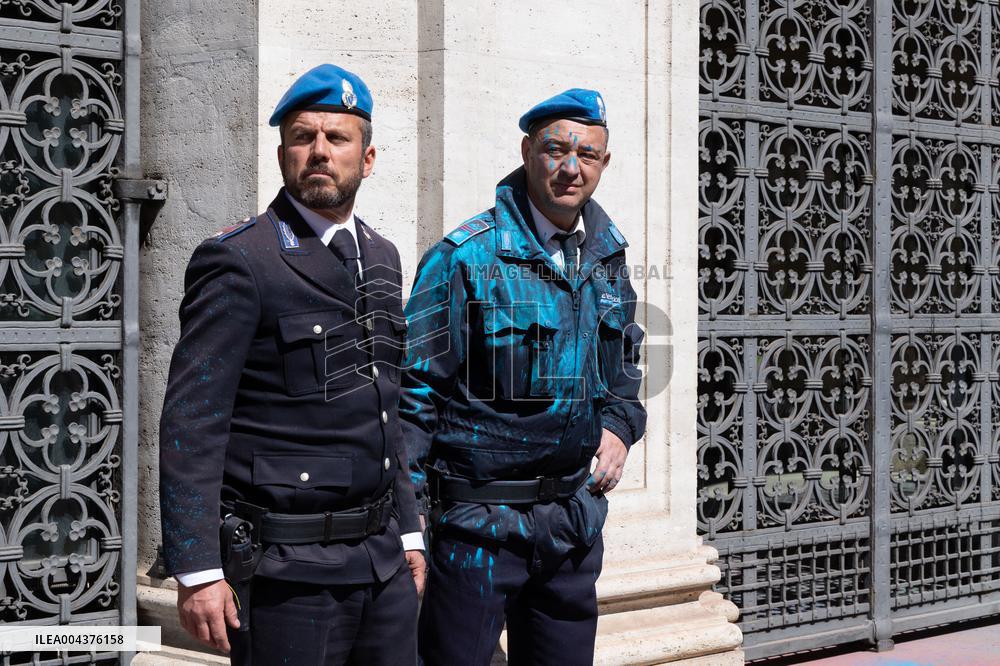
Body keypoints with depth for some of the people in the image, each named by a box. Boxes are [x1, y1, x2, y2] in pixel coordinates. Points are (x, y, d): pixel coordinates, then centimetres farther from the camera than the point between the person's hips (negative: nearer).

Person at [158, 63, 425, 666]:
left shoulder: (382, 258, 13)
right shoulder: (238, 262, -9)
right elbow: (190, 426, -13)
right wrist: (197, 572, -17)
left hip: (382, 561, 7)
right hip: (287, 569, -6)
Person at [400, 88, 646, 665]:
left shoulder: (607, 257, 8)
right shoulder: (466, 257, -12)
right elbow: (416, 386, -11)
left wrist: (620, 425, 3)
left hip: (575, 515, 6)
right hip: (480, 520, -6)